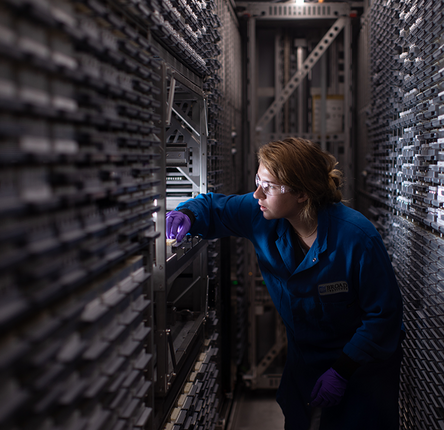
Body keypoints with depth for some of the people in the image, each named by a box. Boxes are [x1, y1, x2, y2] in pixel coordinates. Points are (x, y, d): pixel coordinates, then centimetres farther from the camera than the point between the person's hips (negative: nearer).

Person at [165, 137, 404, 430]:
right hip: (305, 357, 5)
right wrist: (187, 216, -22)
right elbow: (215, 208, 1)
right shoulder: (264, 214, -16)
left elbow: (384, 313, -22)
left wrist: (342, 370, -21)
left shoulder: (358, 238, -30)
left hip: (362, 362, -4)